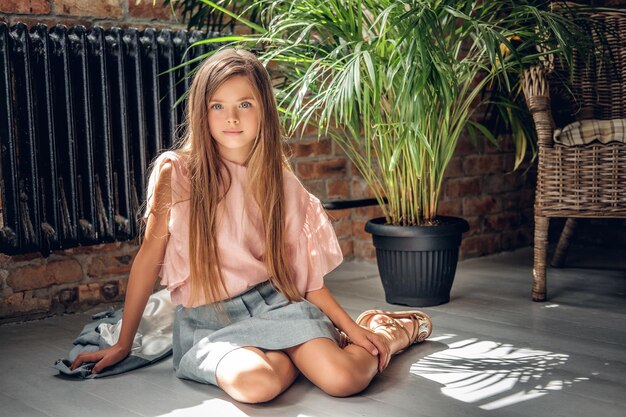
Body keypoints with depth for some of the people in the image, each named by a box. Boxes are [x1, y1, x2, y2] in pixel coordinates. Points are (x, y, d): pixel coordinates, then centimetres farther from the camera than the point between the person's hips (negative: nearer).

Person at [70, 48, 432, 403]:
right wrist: (123, 344, 4)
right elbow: (150, 255, 1)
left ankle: (389, 333, 11)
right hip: (209, 322, -1)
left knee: (344, 379, -25)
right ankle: (299, 352, 0)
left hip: (274, 303, 2)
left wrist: (355, 330, -2)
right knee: (255, 382, -35)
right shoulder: (177, 172, -5)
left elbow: (302, 273, 6)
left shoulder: (281, 182, 3)